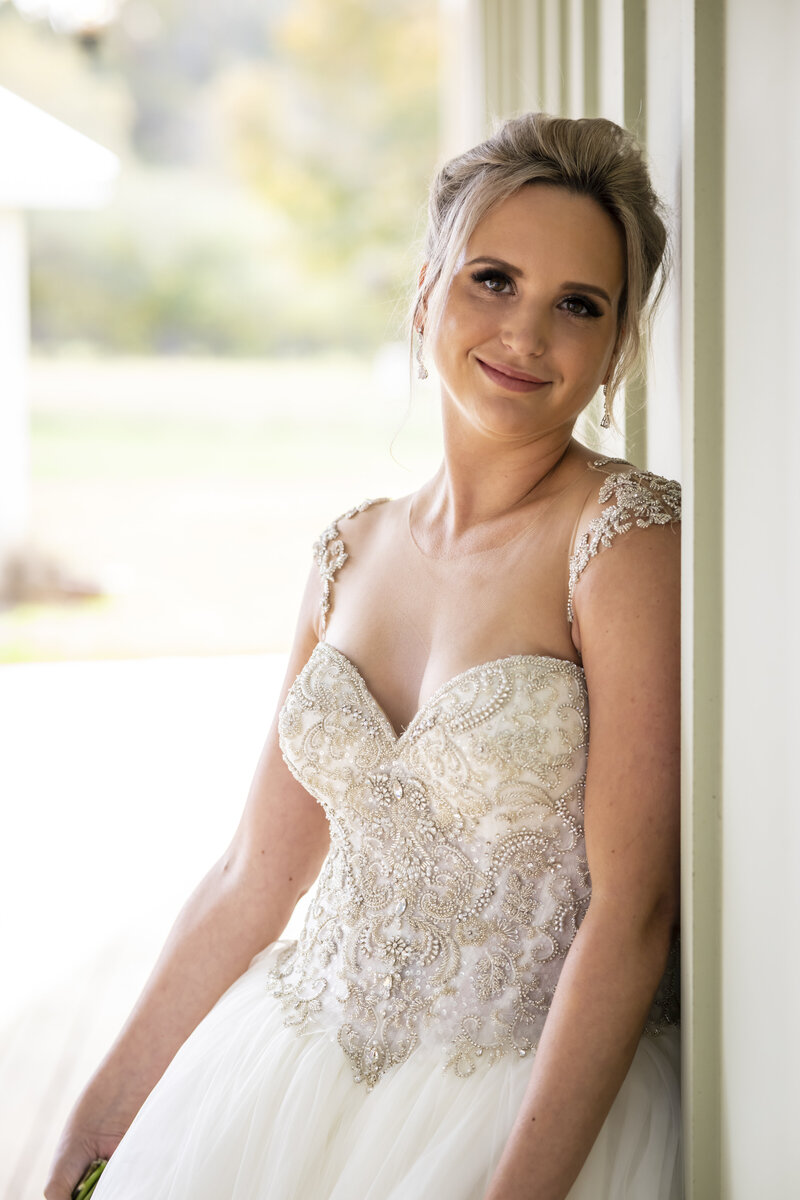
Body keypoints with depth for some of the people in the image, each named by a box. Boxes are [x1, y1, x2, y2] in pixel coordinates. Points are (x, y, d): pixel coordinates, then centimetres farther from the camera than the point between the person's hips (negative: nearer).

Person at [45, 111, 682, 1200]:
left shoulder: (630, 541, -11)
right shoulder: (352, 556, 6)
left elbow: (631, 911, -14)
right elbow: (254, 879, 10)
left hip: (553, 1098, -4)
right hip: (297, 1068, 5)